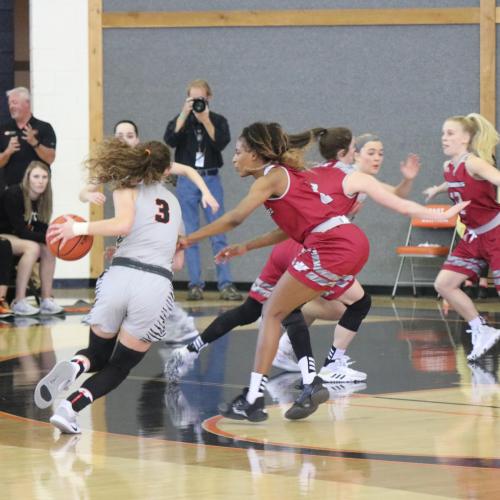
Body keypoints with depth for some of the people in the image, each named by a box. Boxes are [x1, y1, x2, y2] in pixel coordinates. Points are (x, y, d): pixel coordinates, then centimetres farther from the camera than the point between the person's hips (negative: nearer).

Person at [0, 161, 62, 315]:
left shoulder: (41, 199, -1)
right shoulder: (13, 194, -23)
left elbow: (41, 230, -3)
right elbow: (21, 231, -26)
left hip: (17, 238, 8)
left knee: (49, 250, -14)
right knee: (32, 247, -30)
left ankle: (46, 300, -14)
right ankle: (19, 302, -31)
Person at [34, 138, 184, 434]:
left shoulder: (128, 188, 12)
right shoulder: (173, 202, 26)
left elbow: (123, 223, -9)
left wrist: (80, 228, -3)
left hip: (120, 276, -1)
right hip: (157, 286, 1)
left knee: (98, 355, 21)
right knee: (120, 367, 13)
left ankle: (74, 366, -16)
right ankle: (71, 407, -15)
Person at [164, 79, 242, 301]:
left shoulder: (218, 120, 7)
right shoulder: (180, 120, 8)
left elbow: (221, 143, -10)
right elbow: (170, 140, -10)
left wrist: (205, 120, -15)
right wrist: (184, 114, -15)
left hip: (211, 179, -1)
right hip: (187, 180, 1)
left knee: (218, 233, -5)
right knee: (190, 235, -1)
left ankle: (225, 284, -7)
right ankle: (195, 285, 1)